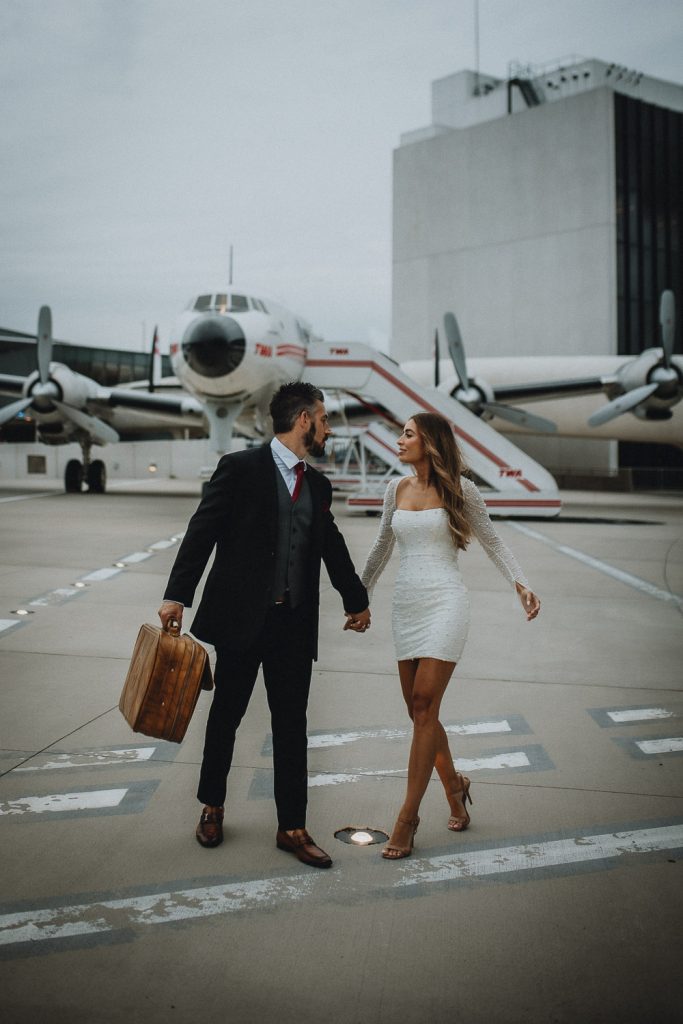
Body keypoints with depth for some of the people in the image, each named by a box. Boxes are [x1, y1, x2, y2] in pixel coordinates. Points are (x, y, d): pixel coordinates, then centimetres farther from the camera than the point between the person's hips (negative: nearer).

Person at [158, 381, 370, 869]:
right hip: (241, 617, -4)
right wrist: (177, 595, -16)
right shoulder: (241, 468, -6)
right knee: (226, 715, 12)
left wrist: (357, 600, 30)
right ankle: (212, 807, 33)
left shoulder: (318, 485, 11)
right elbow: (202, 532, -10)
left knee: (292, 725, 7)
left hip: (294, 623, 5)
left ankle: (292, 827, 19)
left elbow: (333, 548, 23)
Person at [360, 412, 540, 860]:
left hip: (445, 603, -5)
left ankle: (408, 817, -4)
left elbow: (493, 542, 5)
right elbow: (382, 548, 22)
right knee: (420, 711, 6)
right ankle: (454, 786, 30)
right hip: (406, 605, 5)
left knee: (424, 708, -11)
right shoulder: (397, 489, 11)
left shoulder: (459, 489, -1)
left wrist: (522, 584, -10)